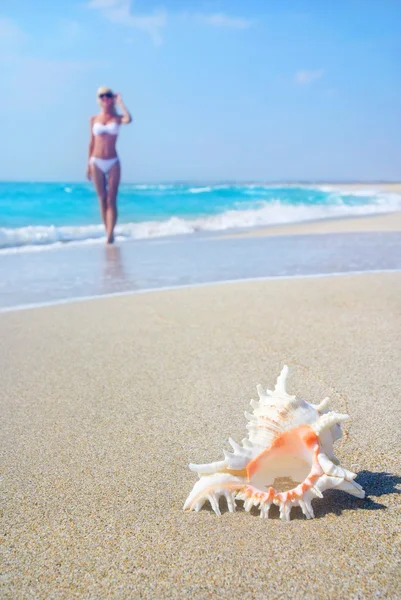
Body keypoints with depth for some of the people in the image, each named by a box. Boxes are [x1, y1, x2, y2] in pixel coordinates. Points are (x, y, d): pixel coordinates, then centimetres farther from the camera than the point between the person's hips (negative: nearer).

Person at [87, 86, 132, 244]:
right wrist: (88, 164, 7)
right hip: (97, 162, 2)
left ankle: (110, 235, -13)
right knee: (102, 200, 3)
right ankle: (108, 233, 10)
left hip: (113, 162, -2)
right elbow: (92, 142, 10)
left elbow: (128, 119, -21)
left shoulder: (117, 118, 3)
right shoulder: (94, 119, 8)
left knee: (111, 200, -8)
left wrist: (120, 102, -6)